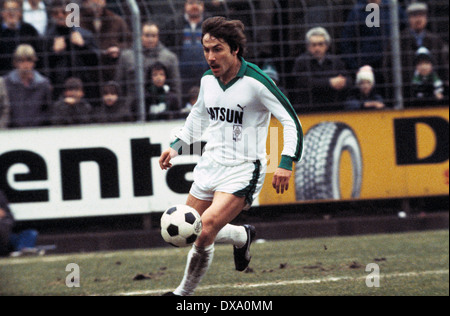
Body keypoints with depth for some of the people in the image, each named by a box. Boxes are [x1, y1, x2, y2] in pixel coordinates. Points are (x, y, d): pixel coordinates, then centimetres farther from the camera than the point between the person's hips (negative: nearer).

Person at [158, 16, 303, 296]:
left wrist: (287, 163, -23)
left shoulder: (256, 82, -17)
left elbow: (291, 121, -14)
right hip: (211, 165, 7)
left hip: (243, 171, -7)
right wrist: (177, 146, 17)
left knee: (204, 231, -21)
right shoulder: (208, 80, 3)